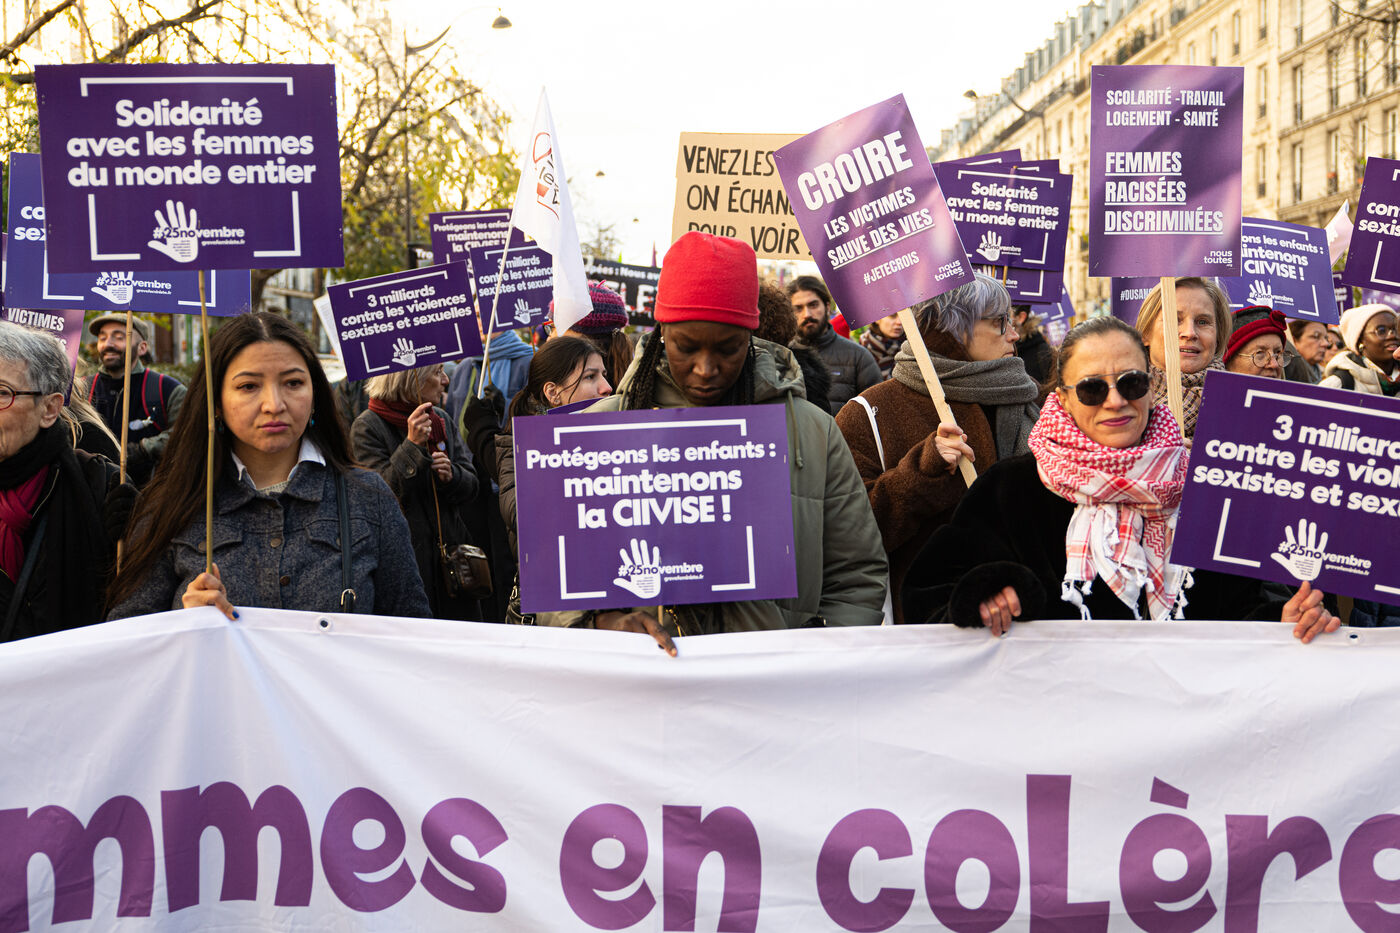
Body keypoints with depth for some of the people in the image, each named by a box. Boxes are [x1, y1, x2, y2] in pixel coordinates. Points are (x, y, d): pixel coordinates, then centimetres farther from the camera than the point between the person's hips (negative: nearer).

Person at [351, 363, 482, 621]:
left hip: (450, 550, 6)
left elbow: (471, 488, 11)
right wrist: (413, 445, -23)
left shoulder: (442, 420, 12)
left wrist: (451, 475, -11)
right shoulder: (368, 428, -7)